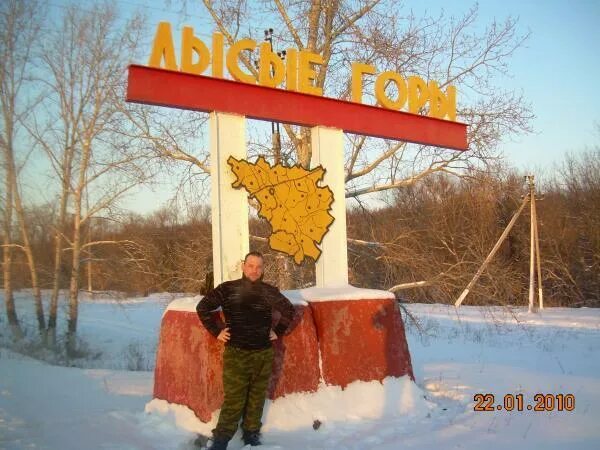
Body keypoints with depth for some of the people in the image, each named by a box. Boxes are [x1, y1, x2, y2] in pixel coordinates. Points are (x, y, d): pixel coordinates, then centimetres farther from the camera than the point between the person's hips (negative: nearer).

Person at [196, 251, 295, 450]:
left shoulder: (270, 291, 3)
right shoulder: (227, 289, -3)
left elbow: (288, 310, 16)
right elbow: (202, 308, 2)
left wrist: (278, 331, 11)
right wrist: (216, 331, -1)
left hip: (263, 354, 3)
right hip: (236, 353, -3)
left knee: (257, 397, 12)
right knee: (233, 399, -5)